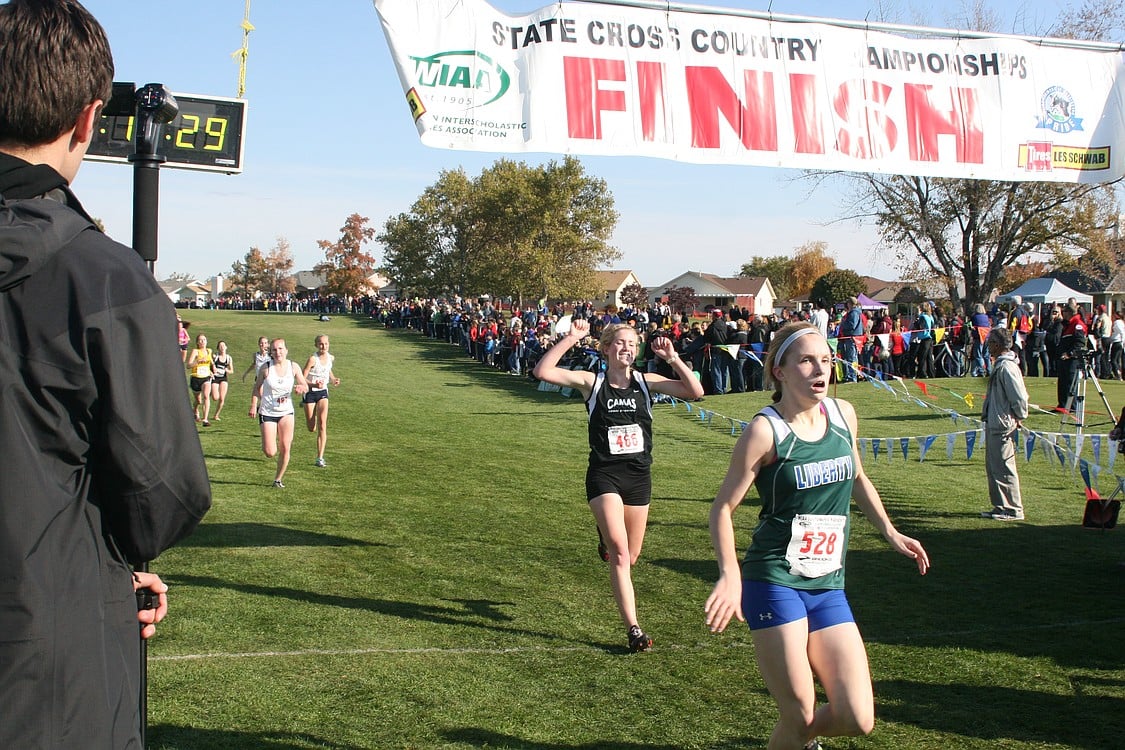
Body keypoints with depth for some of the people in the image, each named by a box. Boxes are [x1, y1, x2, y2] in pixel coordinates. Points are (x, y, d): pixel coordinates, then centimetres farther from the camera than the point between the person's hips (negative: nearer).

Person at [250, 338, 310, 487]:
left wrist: (301, 388, -19)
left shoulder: (293, 367, -2)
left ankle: (278, 479, 16)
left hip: (286, 412, 2)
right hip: (267, 412, -2)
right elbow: (257, 388, 2)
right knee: (270, 452, -8)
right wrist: (253, 406, -7)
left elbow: (305, 387, 5)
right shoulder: (266, 368, -9)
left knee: (285, 448, -3)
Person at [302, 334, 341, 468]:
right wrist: (314, 384, -35)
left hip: (323, 392, 3)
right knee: (312, 429, 5)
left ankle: (320, 458, -13)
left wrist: (333, 380, 5)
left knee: (322, 424, -13)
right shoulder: (313, 359, -19)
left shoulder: (331, 358, -2)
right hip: (310, 393, -3)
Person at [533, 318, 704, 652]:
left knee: (630, 557, 15)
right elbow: (543, 371, -14)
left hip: (639, 475, 3)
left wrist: (673, 358, -16)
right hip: (604, 476, -3)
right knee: (620, 552, -17)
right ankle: (634, 628, -10)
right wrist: (570, 338, -19)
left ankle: (605, 537, 52)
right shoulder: (592, 383, -3)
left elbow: (695, 392, -7)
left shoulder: (646, 382, 2)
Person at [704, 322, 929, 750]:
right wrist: (730, 574, -24)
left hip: (828, 588, 5)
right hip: (774, 584, -5)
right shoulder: (765, 431, -12)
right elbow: (723, 507, -10)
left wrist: (890, 532, 18)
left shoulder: (843, 414, 5)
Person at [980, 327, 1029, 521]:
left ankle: (1013, 510, 2)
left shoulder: (1007, 367, -19)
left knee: (1003, 468, -5)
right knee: (992, 467, 16)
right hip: (994, 424, 11)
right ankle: (1001, 506, 24)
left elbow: (1020, 397, -21)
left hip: (1002, 426, -11)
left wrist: (1018, 418, -9)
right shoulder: (999, 364, 13)